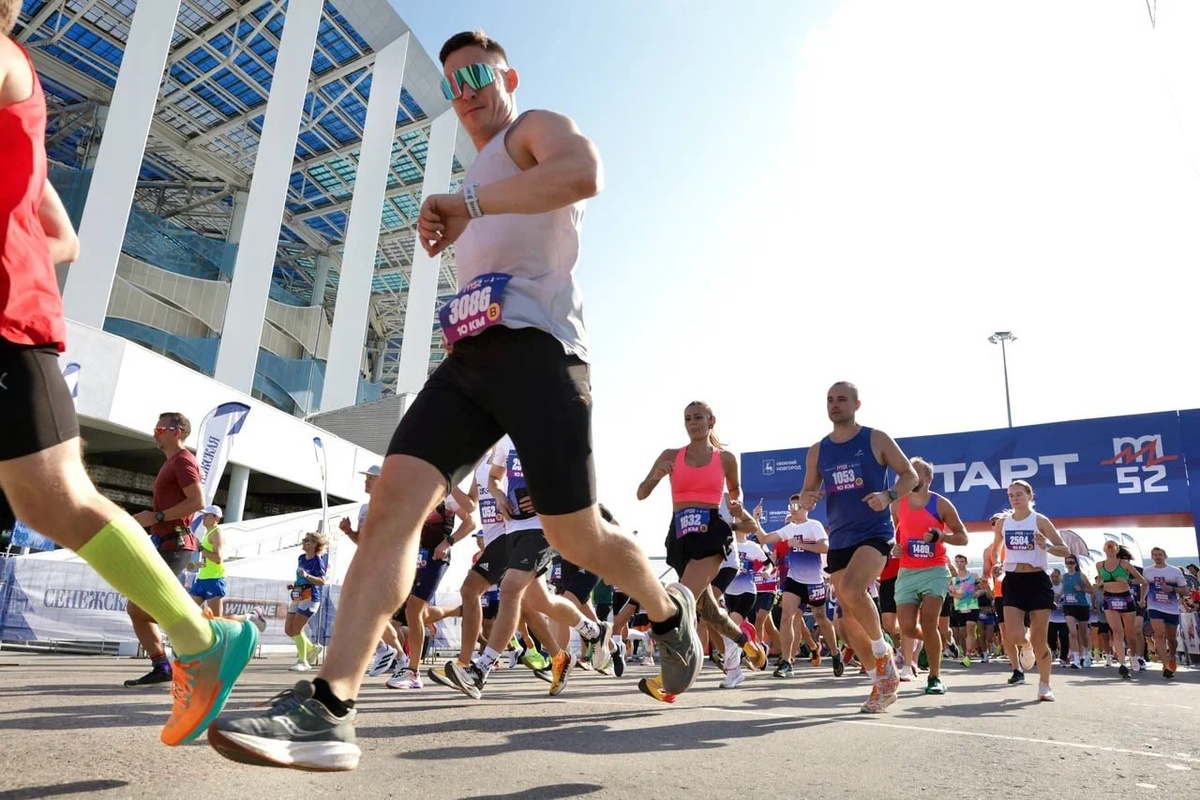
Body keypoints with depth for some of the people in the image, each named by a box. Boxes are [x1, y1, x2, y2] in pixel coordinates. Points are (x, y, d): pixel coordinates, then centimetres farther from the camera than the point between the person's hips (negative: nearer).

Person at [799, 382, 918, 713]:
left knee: (852, 590, -28)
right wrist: (806, 499, -8)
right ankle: (882, 681, 21)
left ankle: (884, 654, -3)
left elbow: (910, 475, 2)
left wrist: (889, 495, -17)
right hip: (839, 539, 6)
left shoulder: (876, 440, -2)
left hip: (875, 532, -5)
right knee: (849, 614, 6)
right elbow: (807, 492, 16)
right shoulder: (818, 451, 10)